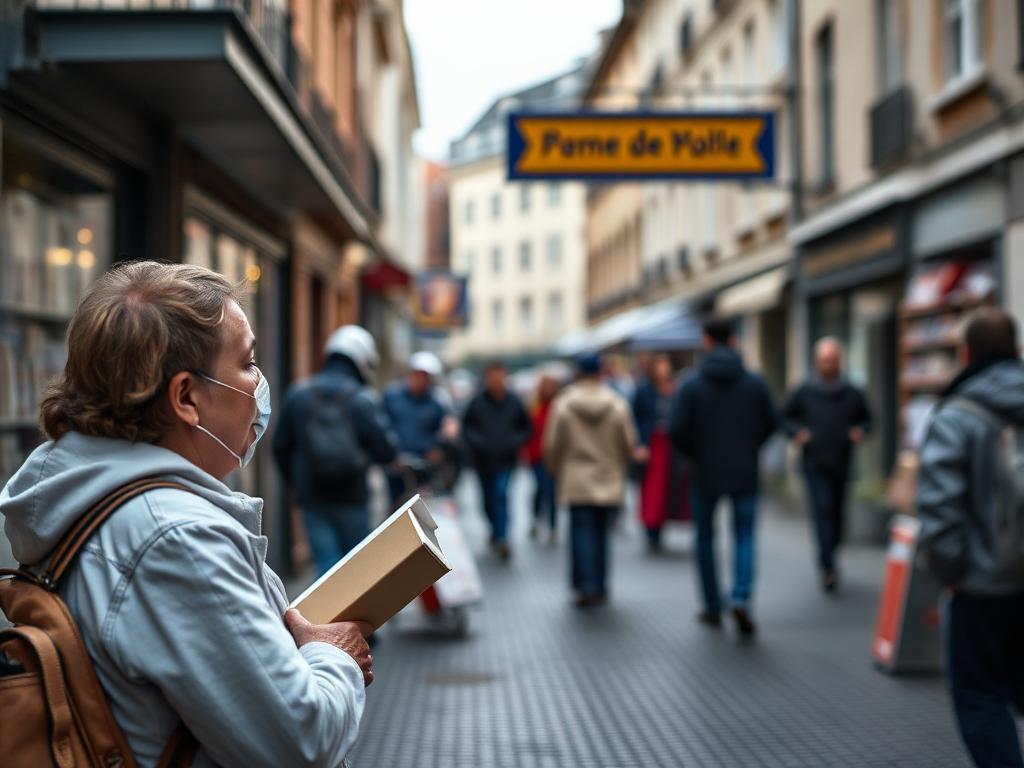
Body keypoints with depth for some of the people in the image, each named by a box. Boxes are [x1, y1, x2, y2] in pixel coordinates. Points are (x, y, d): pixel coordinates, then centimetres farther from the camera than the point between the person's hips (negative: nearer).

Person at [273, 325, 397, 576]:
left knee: (327, 563, 1)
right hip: (351, 496, -2)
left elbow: (281, 445, 6)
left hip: (311, 497, 2)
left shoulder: (298, 393, 2)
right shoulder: (363, 399, -8)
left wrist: (295, 483, 18)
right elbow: (386, 451, -12)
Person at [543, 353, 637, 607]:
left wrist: (557, 472, 16)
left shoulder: (563, 404, -5)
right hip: (609, 481, 2)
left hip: (576, 481, -2)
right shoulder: (617, 404, -3)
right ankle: (599, 587, 17)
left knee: (582, 531, 1)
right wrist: (620, 468, 21)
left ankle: (586, 587, -9)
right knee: (601, 533, 11)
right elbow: (629, 443, 2)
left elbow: (552, 445, -1)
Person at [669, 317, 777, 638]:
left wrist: (694, 454, 5)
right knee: (745, 536, 9)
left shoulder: (692, 385, -9)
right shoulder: (755, 382, -3)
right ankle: (741, 597, -13)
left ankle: (713, 607, 19)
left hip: (706, 474, -1)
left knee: (705, 538, 15)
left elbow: (676, 429, -13)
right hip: (745, 473, 1)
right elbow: (770, 423, 2)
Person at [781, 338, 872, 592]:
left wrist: (860, 430, -4)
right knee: (823, 510, -16)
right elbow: (785, 417, 10)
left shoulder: (852, 394, 5)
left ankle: (826, 558, 30)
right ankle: (829, 567, -18)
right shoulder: (804, 392, 1)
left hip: (842, 466, 3)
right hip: (815, 466, -3)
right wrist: (796, 432, -8)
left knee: (837, 516, 8)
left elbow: (867, 419, 17)